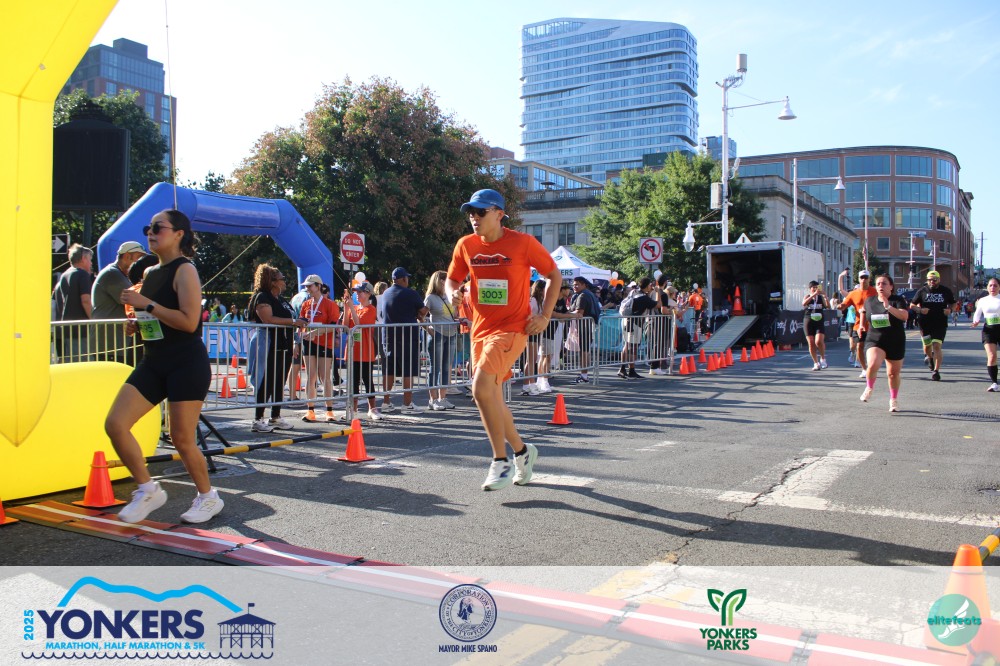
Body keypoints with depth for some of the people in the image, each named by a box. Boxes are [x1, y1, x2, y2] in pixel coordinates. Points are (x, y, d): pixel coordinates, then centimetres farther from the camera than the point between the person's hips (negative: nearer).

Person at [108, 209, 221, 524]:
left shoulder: (184, 271, -10)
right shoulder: (151, 273, 14)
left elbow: (189, 321, -21)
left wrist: (146, 304, -19)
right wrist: (137, 323, 7)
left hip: (187, 364, -8)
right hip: (154, 362, 8)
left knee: (181, 438, -2)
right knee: (115, 424, -3)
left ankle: (208, 497, 20)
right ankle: (148, 490, 13)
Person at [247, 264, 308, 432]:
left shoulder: (281, 299, 20)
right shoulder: (262, 297, -10)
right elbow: (268, 319, -24)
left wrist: (300, 321, 12)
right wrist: (293, 321, -22)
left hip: (284, 347, 9)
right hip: (271, 347, -9)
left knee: (280, 383, 12)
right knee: (267, 383, -7)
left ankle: (275, 417, 21)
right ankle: (257, 420, -2)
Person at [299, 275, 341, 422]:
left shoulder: (329, 304, -6)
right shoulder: (306, 304, 11)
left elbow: (334, 326, -14)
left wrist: (315, 332, -22)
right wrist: (302, 333, -4)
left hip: (325, 344, -5)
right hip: (309, 343, 5)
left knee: (325, 377, -2)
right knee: (310, 377, 5)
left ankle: (329, 411, 6)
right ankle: (310, 411, 10)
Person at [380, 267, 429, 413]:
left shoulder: (385, 294, 10)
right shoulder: (410, 294, -10)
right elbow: (424, 310, -7)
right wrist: (419, 316, 17)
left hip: (389, 335, 6)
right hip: (408, 336, -6)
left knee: (389, 371, 10)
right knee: (408, 372, -1)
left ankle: (386, 402, 14)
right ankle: (407, 403, 0)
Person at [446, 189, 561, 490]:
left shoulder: (523, 242, -8)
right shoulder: (466, 245, 4)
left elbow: (554, 275, 2)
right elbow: (453, 278, 16)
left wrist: (545, 315, -5)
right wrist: (453, 292, -8)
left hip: (512, 329, -6)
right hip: (480, 329, 6)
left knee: (481, 387, -24)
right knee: (491, 398, 13)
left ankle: (501, 462, -11)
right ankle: (522, 451, 36)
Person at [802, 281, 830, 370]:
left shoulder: (821, 297, 9)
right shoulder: (807, 296, 6)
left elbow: (828, 307, -4)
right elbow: (804, 303, -17)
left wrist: (825, 296, -17)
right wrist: (814, 294, -24)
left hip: (819, 322, 0)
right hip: (808, 322, 0)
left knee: (819, 341, -19)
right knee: (811, 343, 0)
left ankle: (823, 358, 5)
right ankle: (816, 363, 12)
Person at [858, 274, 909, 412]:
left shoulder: (898, 300, -6)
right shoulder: (869, 301, 4)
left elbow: (905, 315, -25)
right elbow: (863, 310, 28)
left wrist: (889, 307, -36)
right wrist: (863, 324, 21)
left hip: (895, 343, -1)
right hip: (874, 340, 1)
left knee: (894, 373, 9)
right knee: (873, 365, -26)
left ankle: (893, 400, 31)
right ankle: (869, 388, 3)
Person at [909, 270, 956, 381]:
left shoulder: (946, 291, 5)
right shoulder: (922, 291, 3)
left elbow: (953, 303, 18)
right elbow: (912, 304, 8)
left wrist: (949, 309, -5)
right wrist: (920, 310, -12)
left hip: (940, 324, -1)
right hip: (925, 323, 1)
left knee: (937, 346, -10)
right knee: (927, 345, 11)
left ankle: (936, 370, -6)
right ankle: (930, 358, 46)